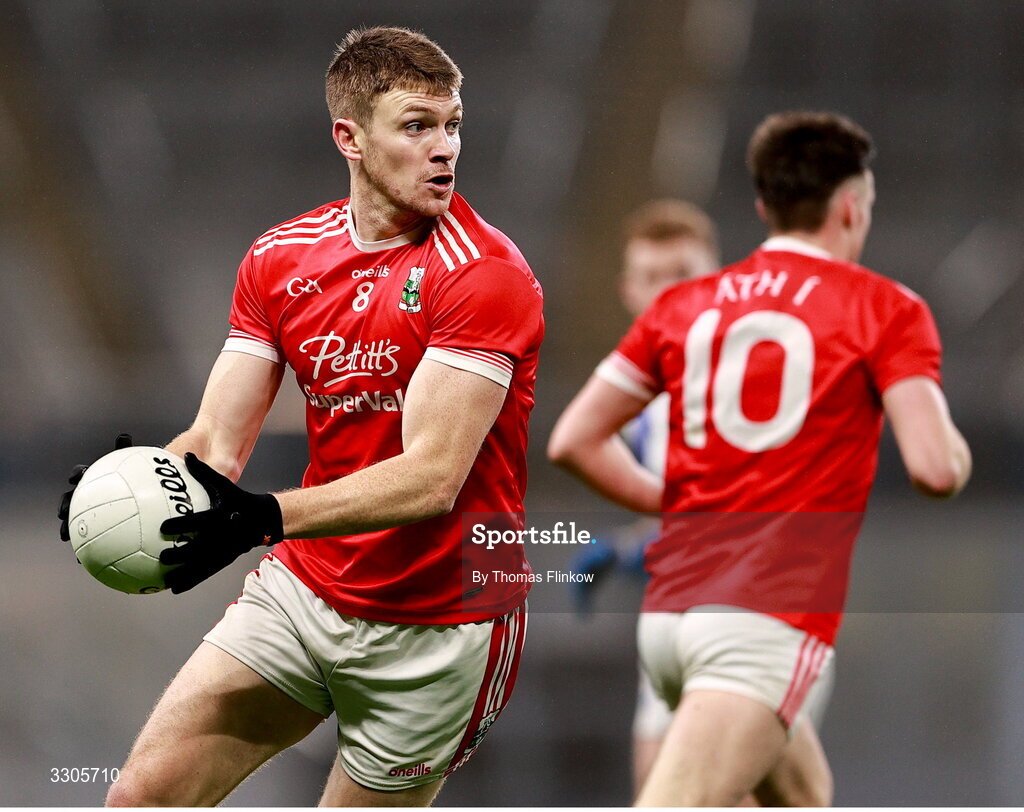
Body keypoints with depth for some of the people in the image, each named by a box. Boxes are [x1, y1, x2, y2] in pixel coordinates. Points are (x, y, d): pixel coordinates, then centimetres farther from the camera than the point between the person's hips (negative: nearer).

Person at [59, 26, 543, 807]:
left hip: (434, 630, -5)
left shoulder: (485, 274, -16)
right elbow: (218, 443, 0)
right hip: (301, 590, 5)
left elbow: (431, 478, -25)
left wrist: (266, 517, -37)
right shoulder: (278, 260, 3)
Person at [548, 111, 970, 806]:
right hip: (771, 620, -7)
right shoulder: (885, 310, 0)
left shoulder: (684, 305, 14)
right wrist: (957, 451, 12)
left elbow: (574, 441, 11)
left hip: (669, 612, 7)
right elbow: (935, 467, -11)